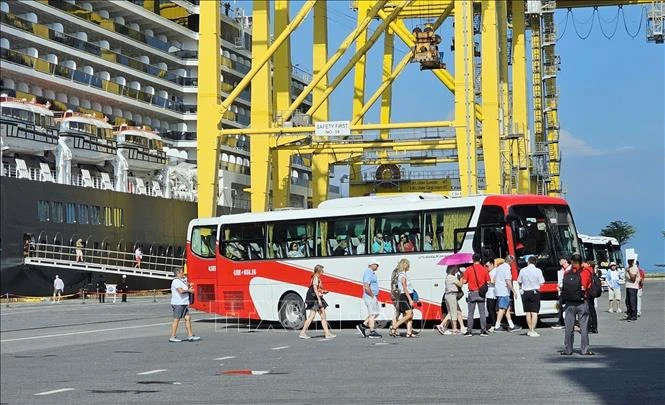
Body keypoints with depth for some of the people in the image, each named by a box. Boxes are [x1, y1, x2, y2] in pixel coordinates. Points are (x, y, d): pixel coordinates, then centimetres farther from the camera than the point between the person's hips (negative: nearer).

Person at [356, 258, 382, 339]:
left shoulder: (372, 273, 17)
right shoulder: (368, 273, -16)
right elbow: (366, 287, -26)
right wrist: (372, 296, -19)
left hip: (373, 297, 10)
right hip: (370, 297, -10)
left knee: (376, 313, 13)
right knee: (372, 314, -6)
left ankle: (362, 326, 16)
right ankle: (372, 332, -1)